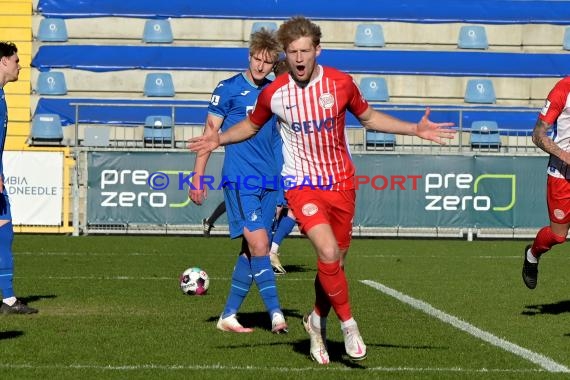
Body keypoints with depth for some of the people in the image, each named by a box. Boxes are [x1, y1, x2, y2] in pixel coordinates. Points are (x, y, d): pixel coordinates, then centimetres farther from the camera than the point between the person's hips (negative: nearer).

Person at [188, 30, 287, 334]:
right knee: (259, 245, -16)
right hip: (239, 180, -6)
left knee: (252, 250, 6)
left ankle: (228, 315, 15)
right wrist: (197, 177, -6)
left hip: (268, 182, 6)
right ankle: (276, 314, -18)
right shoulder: (228, 89, -3)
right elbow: (210, 133, -2)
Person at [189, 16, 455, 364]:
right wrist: (220, 140, -6)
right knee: (328, 252, -23)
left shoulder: (341, 83, -5)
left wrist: (416, 129, 5)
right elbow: (250, 126, 13)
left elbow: (368, 117, 13)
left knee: (335, 261, 9)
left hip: (341, 183, 3)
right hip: (302, 185, -2)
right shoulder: (273, 94, -7)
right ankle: (348, 324, -6)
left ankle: (318, 321, 34)